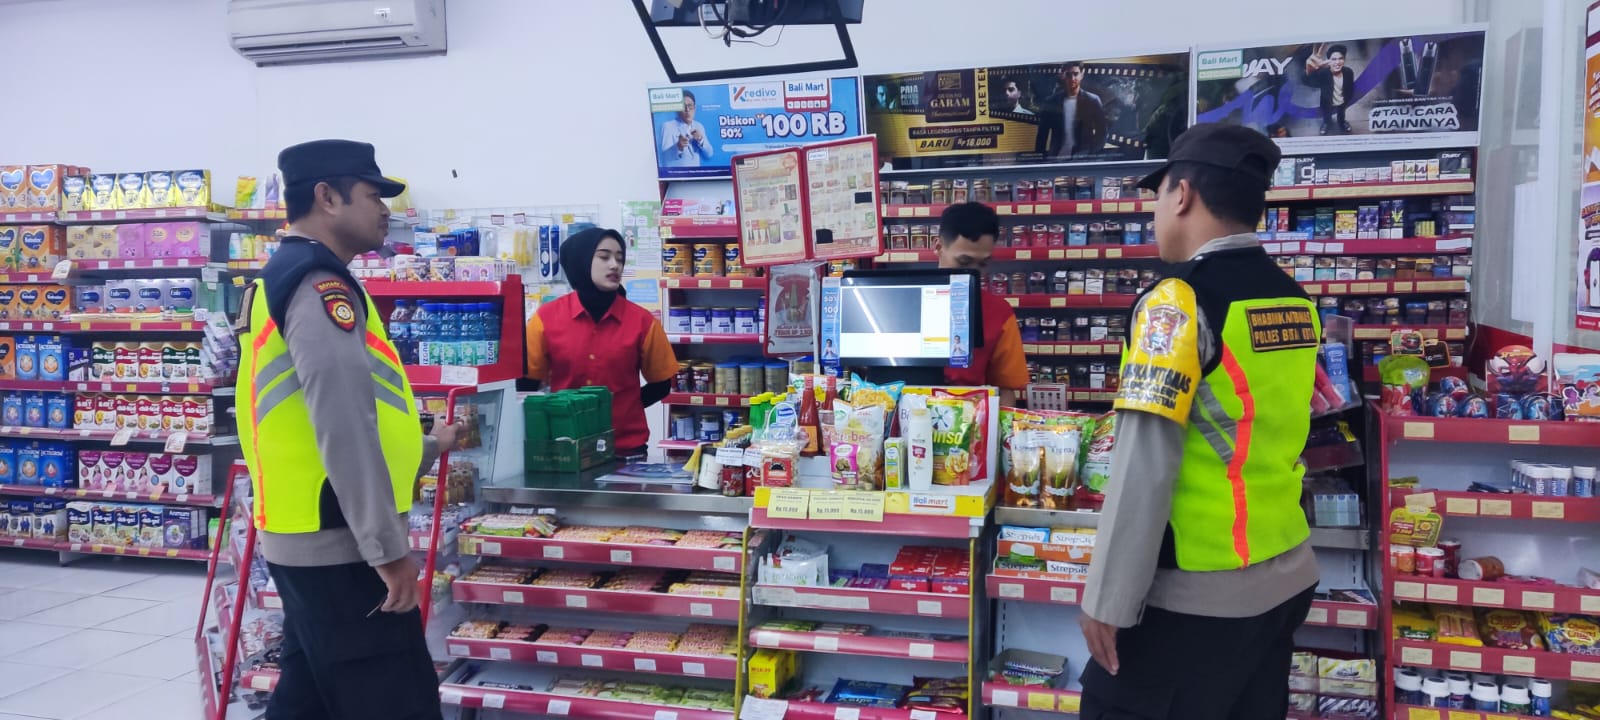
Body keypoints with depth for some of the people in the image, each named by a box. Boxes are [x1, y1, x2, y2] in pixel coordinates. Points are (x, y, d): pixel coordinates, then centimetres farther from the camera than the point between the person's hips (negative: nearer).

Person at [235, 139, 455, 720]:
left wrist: (427, 445, 33)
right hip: (337, 544, -10)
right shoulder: (319, 284, -15)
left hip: (304, 538, 10)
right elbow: (343, 427, -24)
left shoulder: (280, 280, 18)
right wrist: (389, 546, -21)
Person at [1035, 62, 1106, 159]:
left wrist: (1093, 155, -9)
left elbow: (1101, 133, 4)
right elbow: (1042, 135, 7)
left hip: (1084, 159, -1)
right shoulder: (1050, 102, 5)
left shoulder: (1092, 101, 3)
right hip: (1056, 159, 1)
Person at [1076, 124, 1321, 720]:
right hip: (1286, 578, 7)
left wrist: (1108, 600, -15)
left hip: (1197, 595, -7)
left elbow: (1145, 464, -20)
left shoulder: (1179, 301, -16)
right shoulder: (1297, 302, 5)